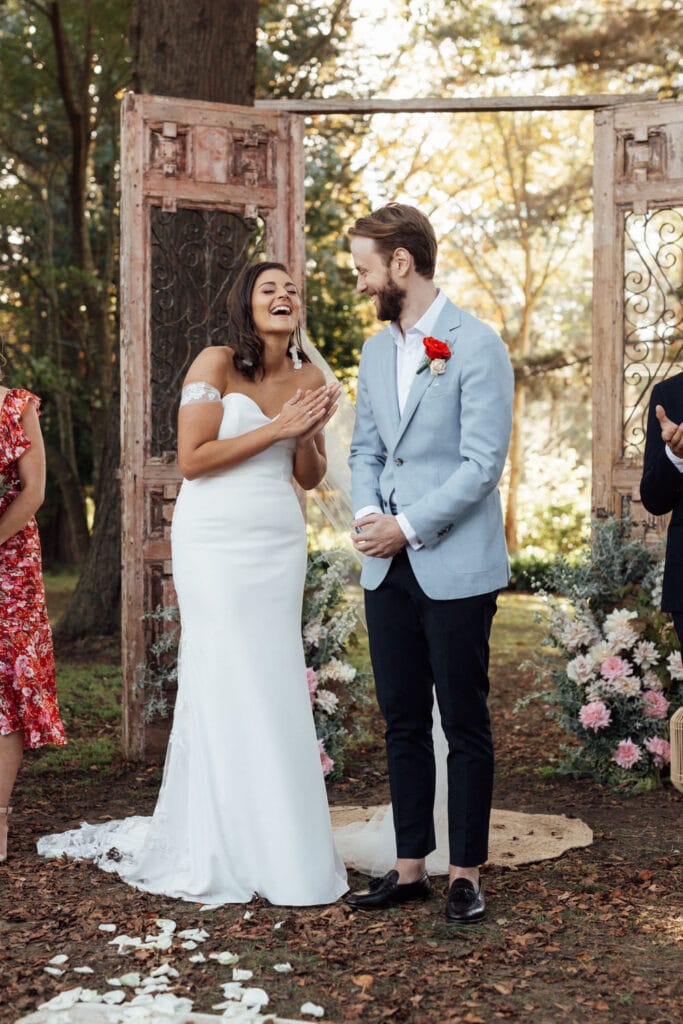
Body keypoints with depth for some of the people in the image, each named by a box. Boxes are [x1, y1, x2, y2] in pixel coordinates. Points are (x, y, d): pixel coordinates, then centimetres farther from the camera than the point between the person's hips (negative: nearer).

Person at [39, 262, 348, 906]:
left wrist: (307, 434, -5)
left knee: (277, 684, 4)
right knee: (227, 683, -4)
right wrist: (275, 427, -14)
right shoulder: (216, 364, -6)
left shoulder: (310, 380, 10)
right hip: (217, 539, -5)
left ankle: (274, 840, 14)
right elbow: (192, 460, -12)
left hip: (281, 543, 5)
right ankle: (224, 854, 5)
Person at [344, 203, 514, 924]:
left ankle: (466, 873, 15)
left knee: (464, 724, 4)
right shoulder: (376, 351, 14)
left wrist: (408, 527, -16)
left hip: (454, 566, -6)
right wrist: (366, 512, -2)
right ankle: (409, 866, 21)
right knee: (402, 722, 11)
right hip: (387, 567, 7)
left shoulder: (477, 347, -9)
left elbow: (482, 464, -14)